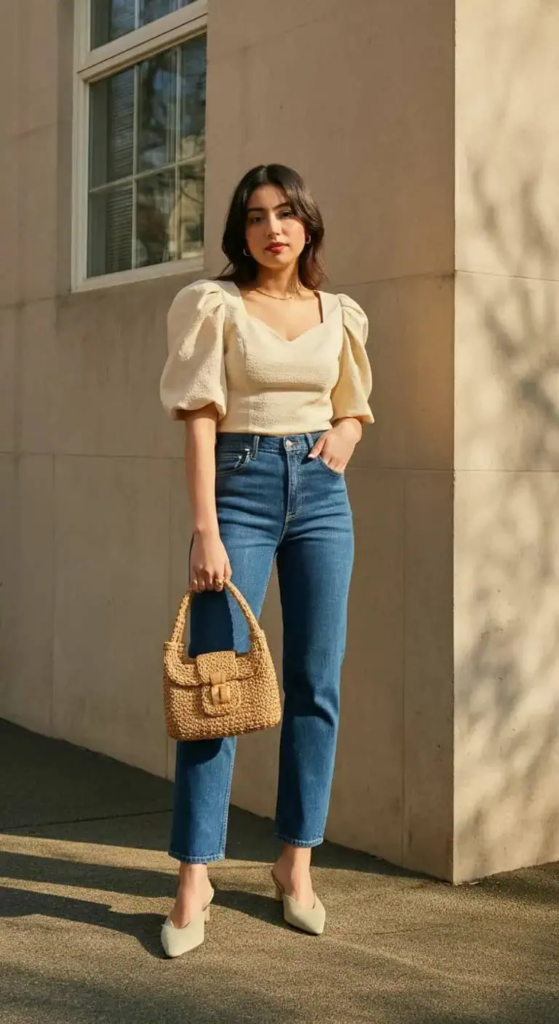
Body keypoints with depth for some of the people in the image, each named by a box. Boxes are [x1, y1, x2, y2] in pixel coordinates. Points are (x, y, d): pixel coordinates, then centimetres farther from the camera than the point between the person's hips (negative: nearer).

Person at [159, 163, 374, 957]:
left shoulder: (339, 316, 10)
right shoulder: (214, 305, -2)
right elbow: (201, 419, -8)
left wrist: (344, 438, -3)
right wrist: (206, 530, -15)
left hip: (322, 494, 4)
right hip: (241, 486, -4)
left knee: (317, 685, 5)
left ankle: (297, 864, 18)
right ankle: (194, 881, 1)